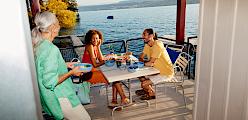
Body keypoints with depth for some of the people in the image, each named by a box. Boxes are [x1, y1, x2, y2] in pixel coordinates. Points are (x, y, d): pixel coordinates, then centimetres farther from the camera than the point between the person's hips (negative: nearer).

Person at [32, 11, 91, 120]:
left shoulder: (37, 45, 0)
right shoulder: (51, 49, -27)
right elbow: (50, 81, -28)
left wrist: (64, 65, 12)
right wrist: (71, 72, -18)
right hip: (60, 98, -9)